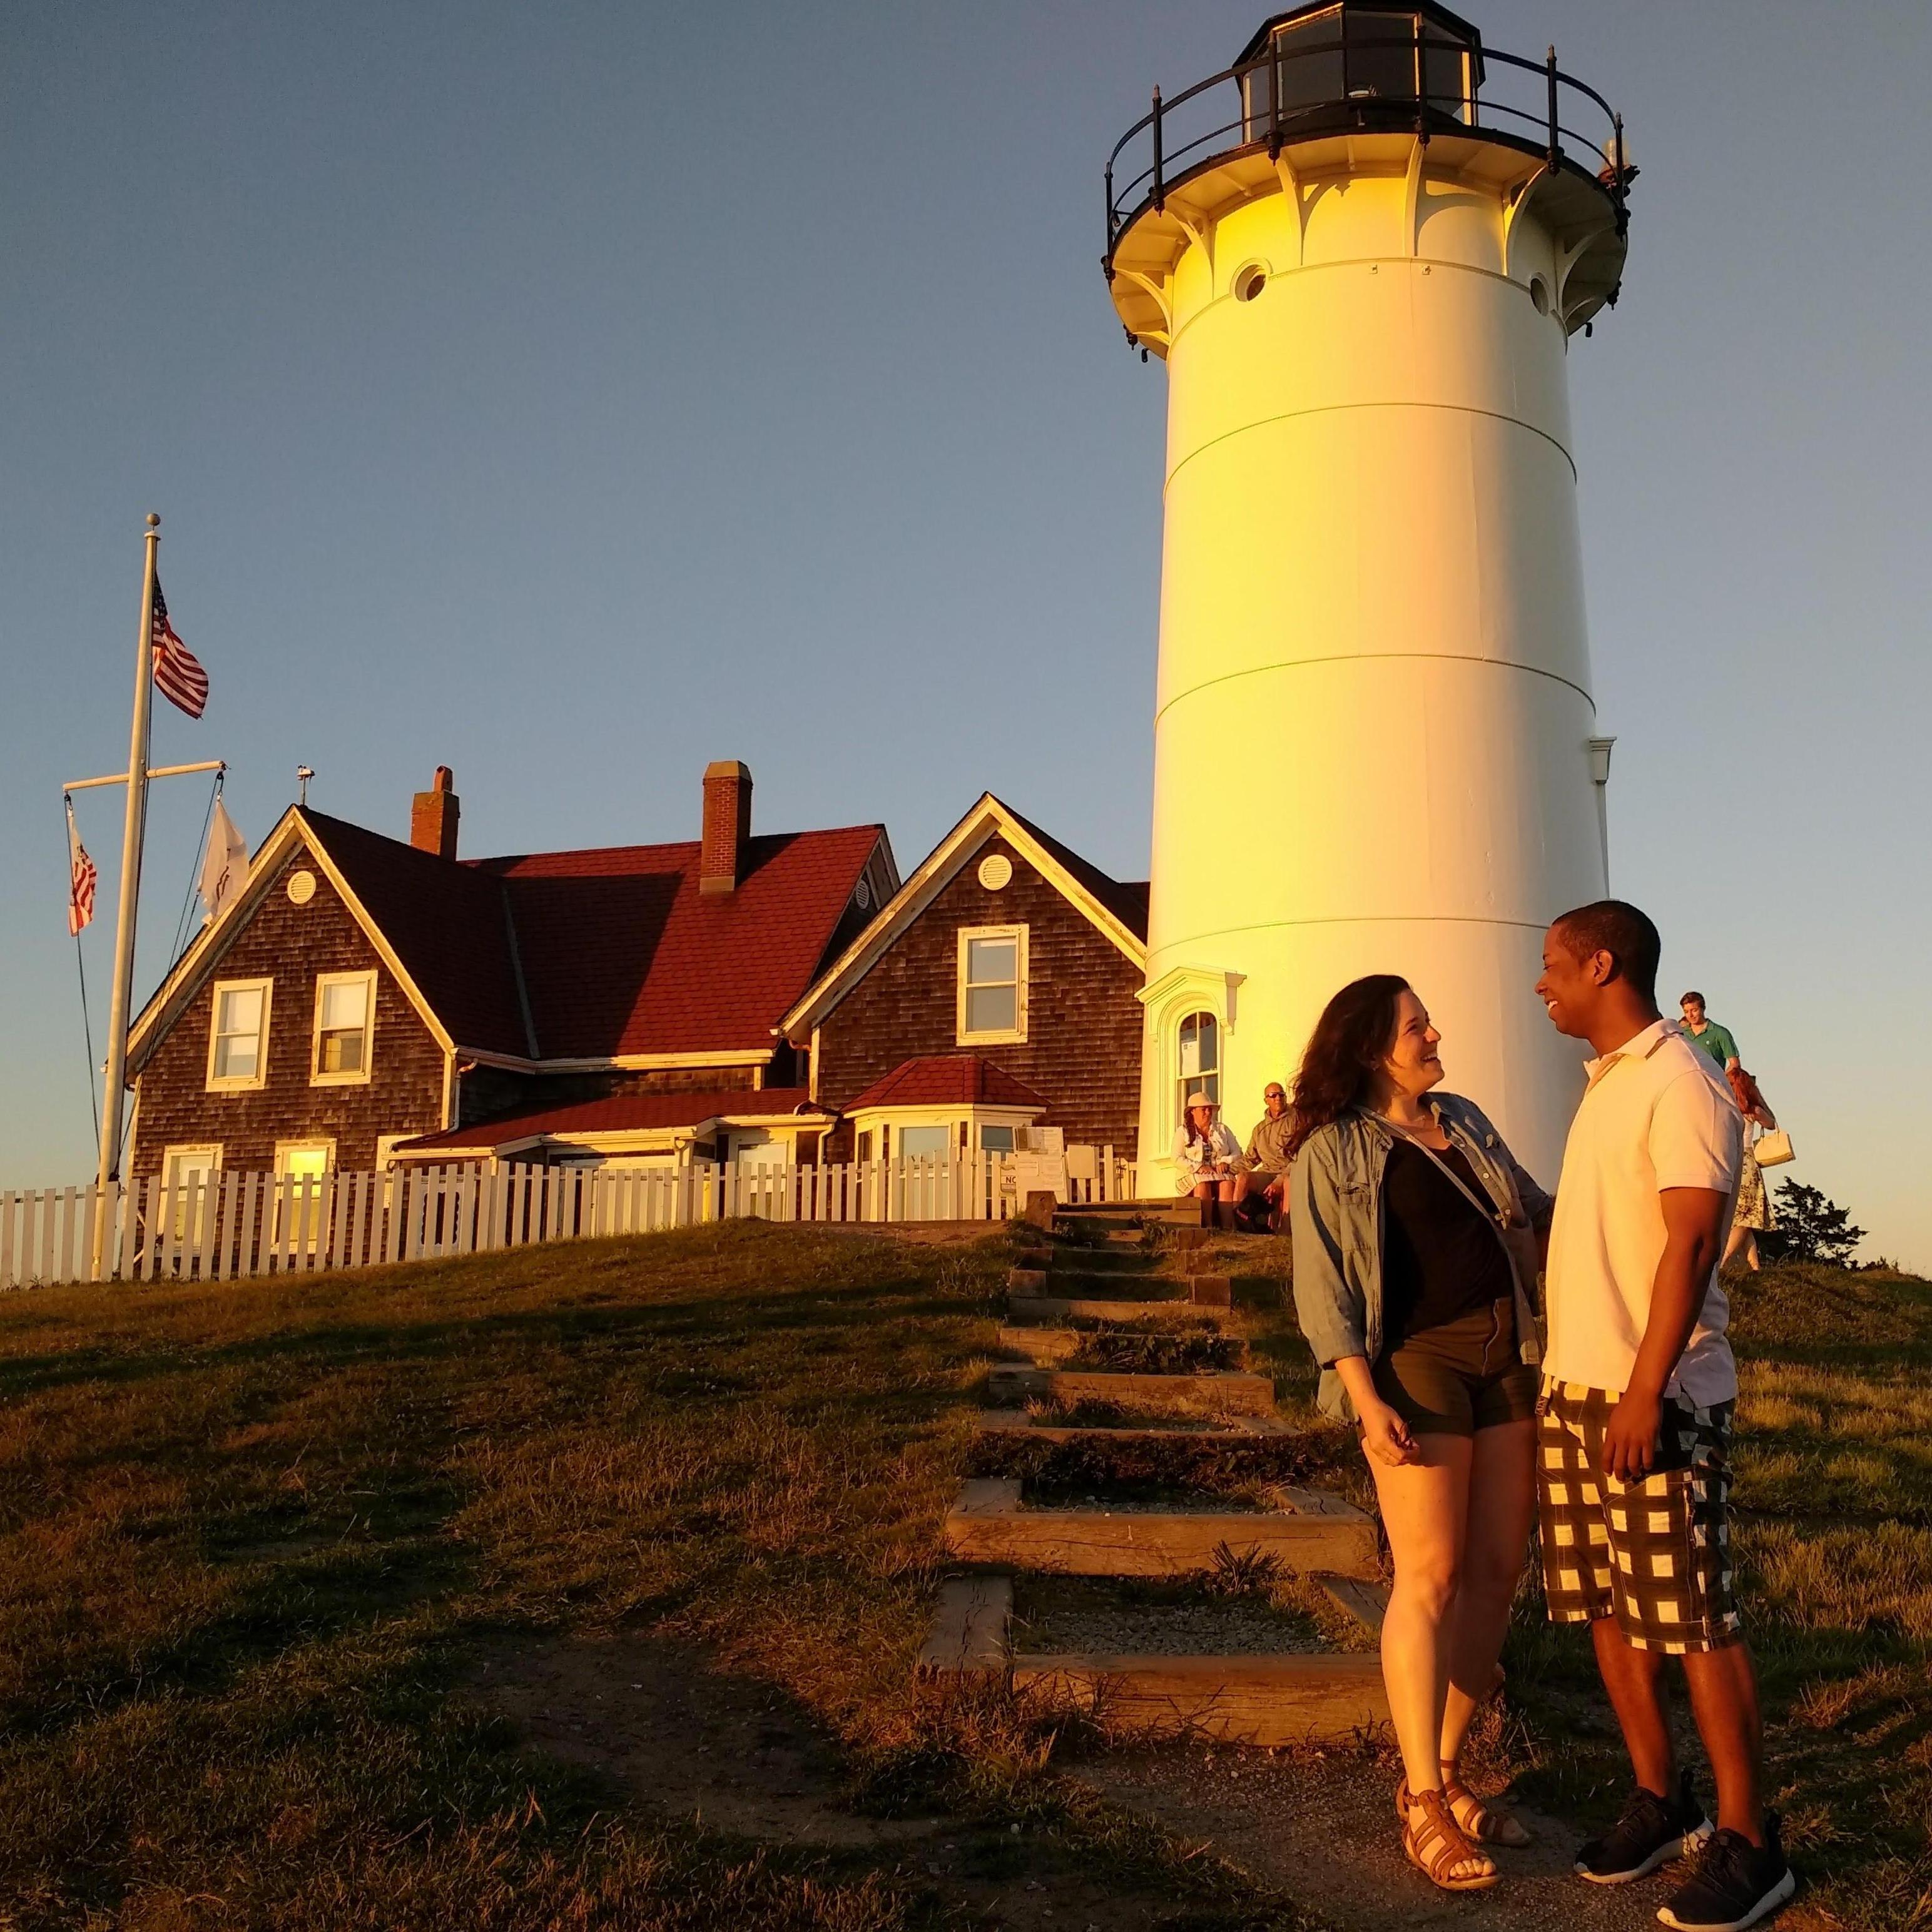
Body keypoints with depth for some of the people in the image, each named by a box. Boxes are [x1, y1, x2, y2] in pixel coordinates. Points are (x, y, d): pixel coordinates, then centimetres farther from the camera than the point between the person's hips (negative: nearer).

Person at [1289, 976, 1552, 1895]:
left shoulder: (1466, 1121, 17)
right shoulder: (1333, 1150, -2)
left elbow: (1538, 1210, 24)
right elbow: (1322, 1288, -7)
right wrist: (1366, 1399, -16)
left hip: (1506, 1355, 7)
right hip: (1416, 1361, -6)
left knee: (1497, 1571, 6)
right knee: (1431, 1577, -7)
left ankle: (1445, 1772, 18)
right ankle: (1424, 1806, 2)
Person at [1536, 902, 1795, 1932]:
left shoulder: (1679, 1079, -11)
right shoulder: (1603, 1085, 14)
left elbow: (1690, 1243, -18)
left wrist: (1646, 1391, -21)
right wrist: (1571, 1382, 16)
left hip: (1654, 1394, -8)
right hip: (1574, 1386, 8)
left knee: (1696, 1620, -1)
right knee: (1610, 1608, 12)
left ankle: (1748, 1841, 10)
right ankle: (1660, 1798, 25)